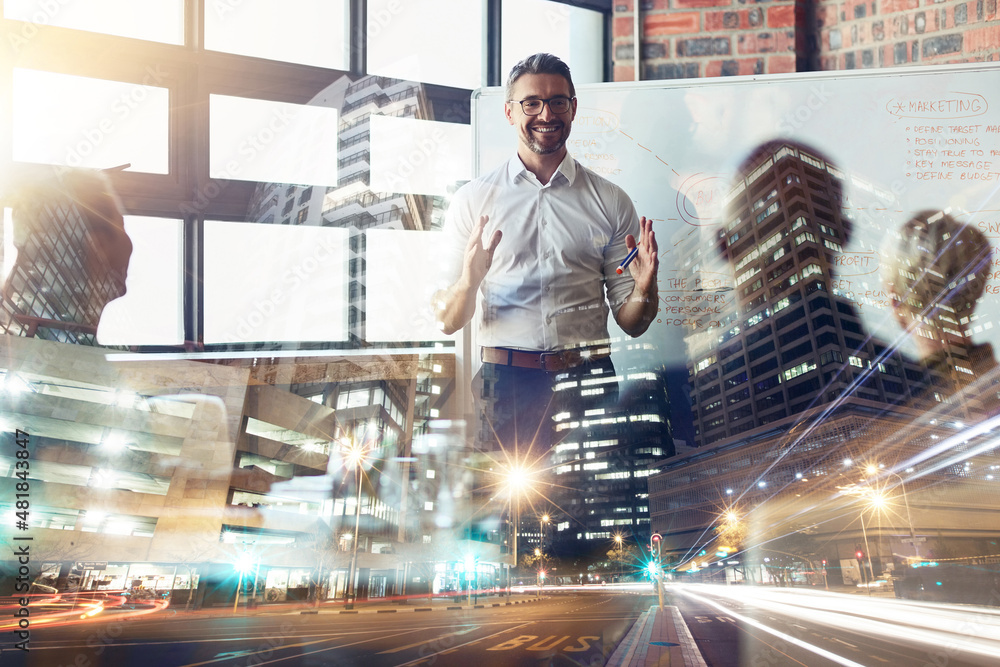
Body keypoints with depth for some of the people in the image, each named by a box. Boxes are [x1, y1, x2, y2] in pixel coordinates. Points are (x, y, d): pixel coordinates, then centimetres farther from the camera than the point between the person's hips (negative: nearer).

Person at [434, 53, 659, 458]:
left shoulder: (610, 202, 11)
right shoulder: (473, 200, 8)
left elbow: (631, 324, 12)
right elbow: (447, 322, 6)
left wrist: (645, 290, -8)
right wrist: (469, 282, -14)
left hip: (589, 379, 1)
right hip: (506, 383, -1)